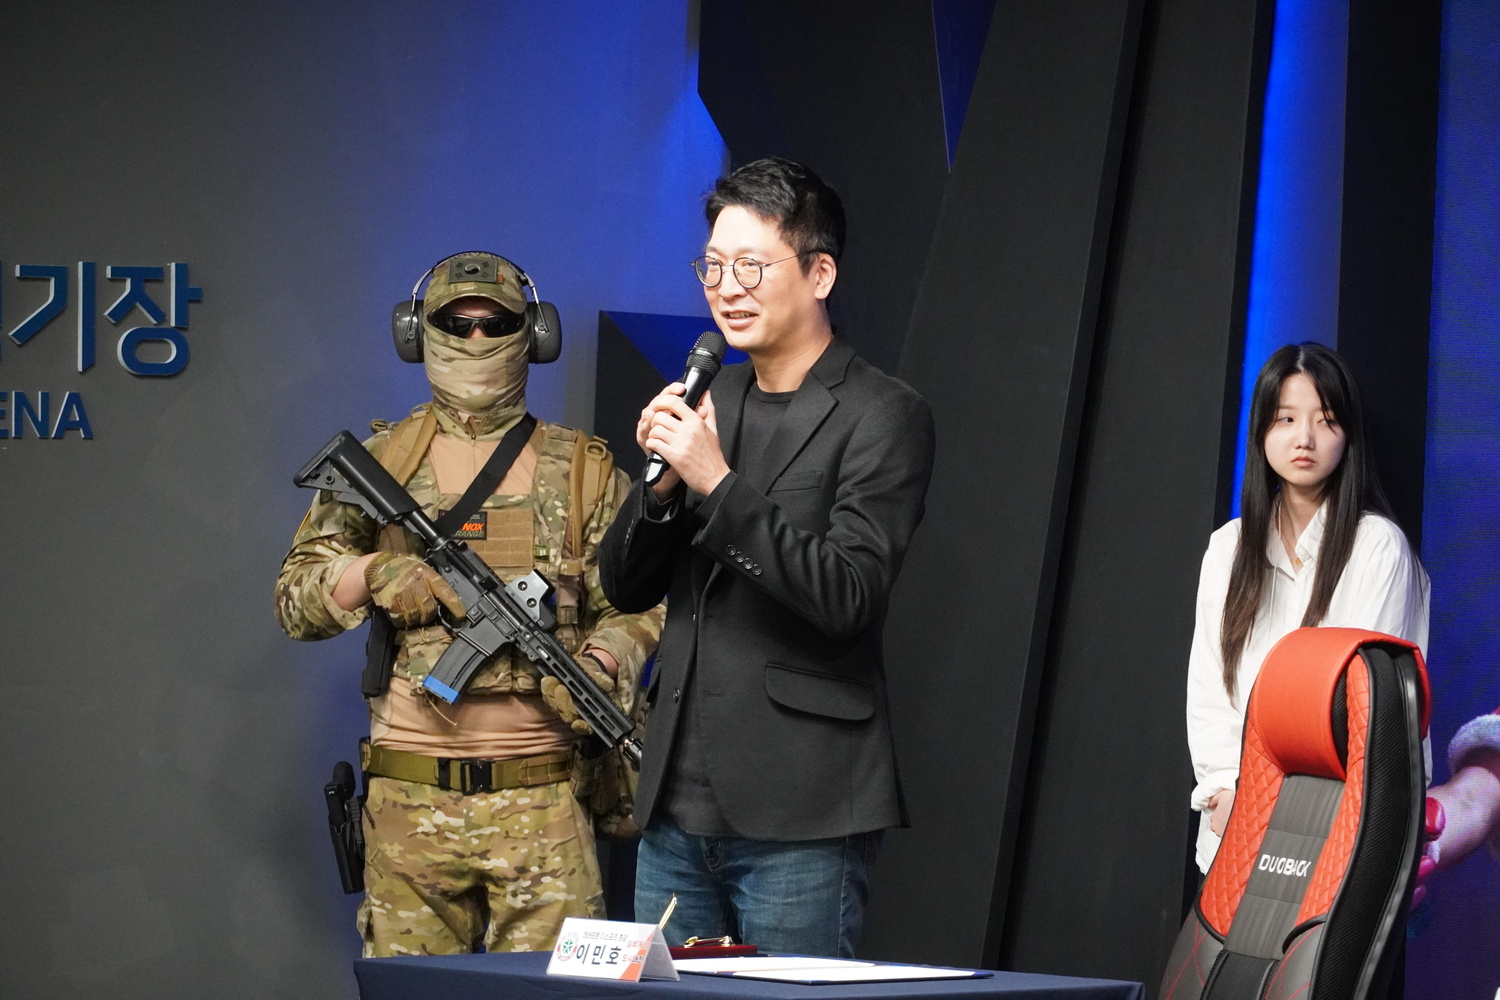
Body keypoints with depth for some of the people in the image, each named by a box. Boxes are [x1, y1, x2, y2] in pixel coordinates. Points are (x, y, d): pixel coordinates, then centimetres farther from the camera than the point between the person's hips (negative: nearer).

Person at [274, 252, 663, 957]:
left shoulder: (583, 470, 11)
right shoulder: (379, 463, 10)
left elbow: (637, 602, 10)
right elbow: (295, 599, 9)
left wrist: (602, 662, -11)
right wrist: (372, 574, -10)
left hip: (543, 796, 0)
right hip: (412, 799, 1)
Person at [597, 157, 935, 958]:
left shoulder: (882, 418, -6)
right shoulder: (707, 403, 14)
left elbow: (849, 597, -17)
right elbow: (626, 587, 13)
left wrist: (718, 482, -20)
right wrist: (663, 481, -6)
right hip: (678, 803, 7)